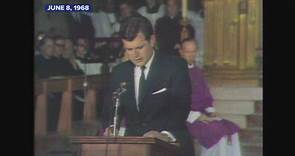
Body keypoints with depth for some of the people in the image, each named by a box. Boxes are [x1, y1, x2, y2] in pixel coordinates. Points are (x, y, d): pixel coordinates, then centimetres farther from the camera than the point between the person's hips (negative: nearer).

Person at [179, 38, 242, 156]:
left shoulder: (197, 72, 17)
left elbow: (206, 97, 21)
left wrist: (211, 111, 0)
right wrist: (195, 116, -18)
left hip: (201, 114, 7)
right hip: (186, 118, -7)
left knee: (231, 129, -12)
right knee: (218, 130, -26)